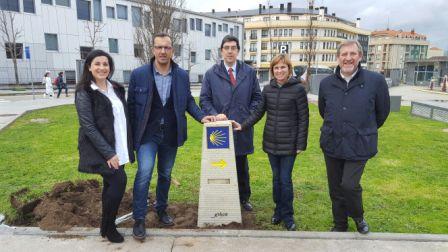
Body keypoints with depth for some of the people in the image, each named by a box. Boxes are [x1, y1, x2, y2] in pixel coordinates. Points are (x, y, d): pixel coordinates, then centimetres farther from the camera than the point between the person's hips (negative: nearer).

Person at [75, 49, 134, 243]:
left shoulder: (116, 89, 9)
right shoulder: (84, 92, -9)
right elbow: (88, 126, -15)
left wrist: (128, 147, 9)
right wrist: (108, 153, -20)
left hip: (119, 149, 6)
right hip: (101, 150, -6)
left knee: (111, 185, 12)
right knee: (118, 180, -15)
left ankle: (108, 224, 28)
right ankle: (108, 227, 5)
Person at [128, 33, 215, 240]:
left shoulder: (182, 75, 1)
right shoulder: (138, 74, -6)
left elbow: (188, 101, 10)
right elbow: (131, 105, -1)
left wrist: (201, 116, -6)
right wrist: (131, 134, -3)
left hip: (170, 135, 3)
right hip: (147, 134, -3)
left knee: (165, 174, 15)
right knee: (144, 172, -15)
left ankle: (161, 210, 35)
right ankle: (139, 219, 2)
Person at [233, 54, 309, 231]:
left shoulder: (298, 89, -8)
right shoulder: (268, 89, 4)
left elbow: (303, 118, -7)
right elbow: (258, 112, 7)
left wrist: (301, 144, -9)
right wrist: (243, 126, -7)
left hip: (288, 144, -4)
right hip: (271, 142, 4)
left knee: (285, 179, -1)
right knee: (276, 178, 14)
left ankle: (288, 216, 17)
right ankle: (278, 211, 29)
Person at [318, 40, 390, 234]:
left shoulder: (376, 81, -9)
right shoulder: (326, 83, 0)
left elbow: (383, 111, 5)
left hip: (359, 146, -3)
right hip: (331, 144, 3)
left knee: (349, 185, -9)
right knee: (335, 189, 11)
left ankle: (358, 217, 24)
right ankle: (339, 225, 33)